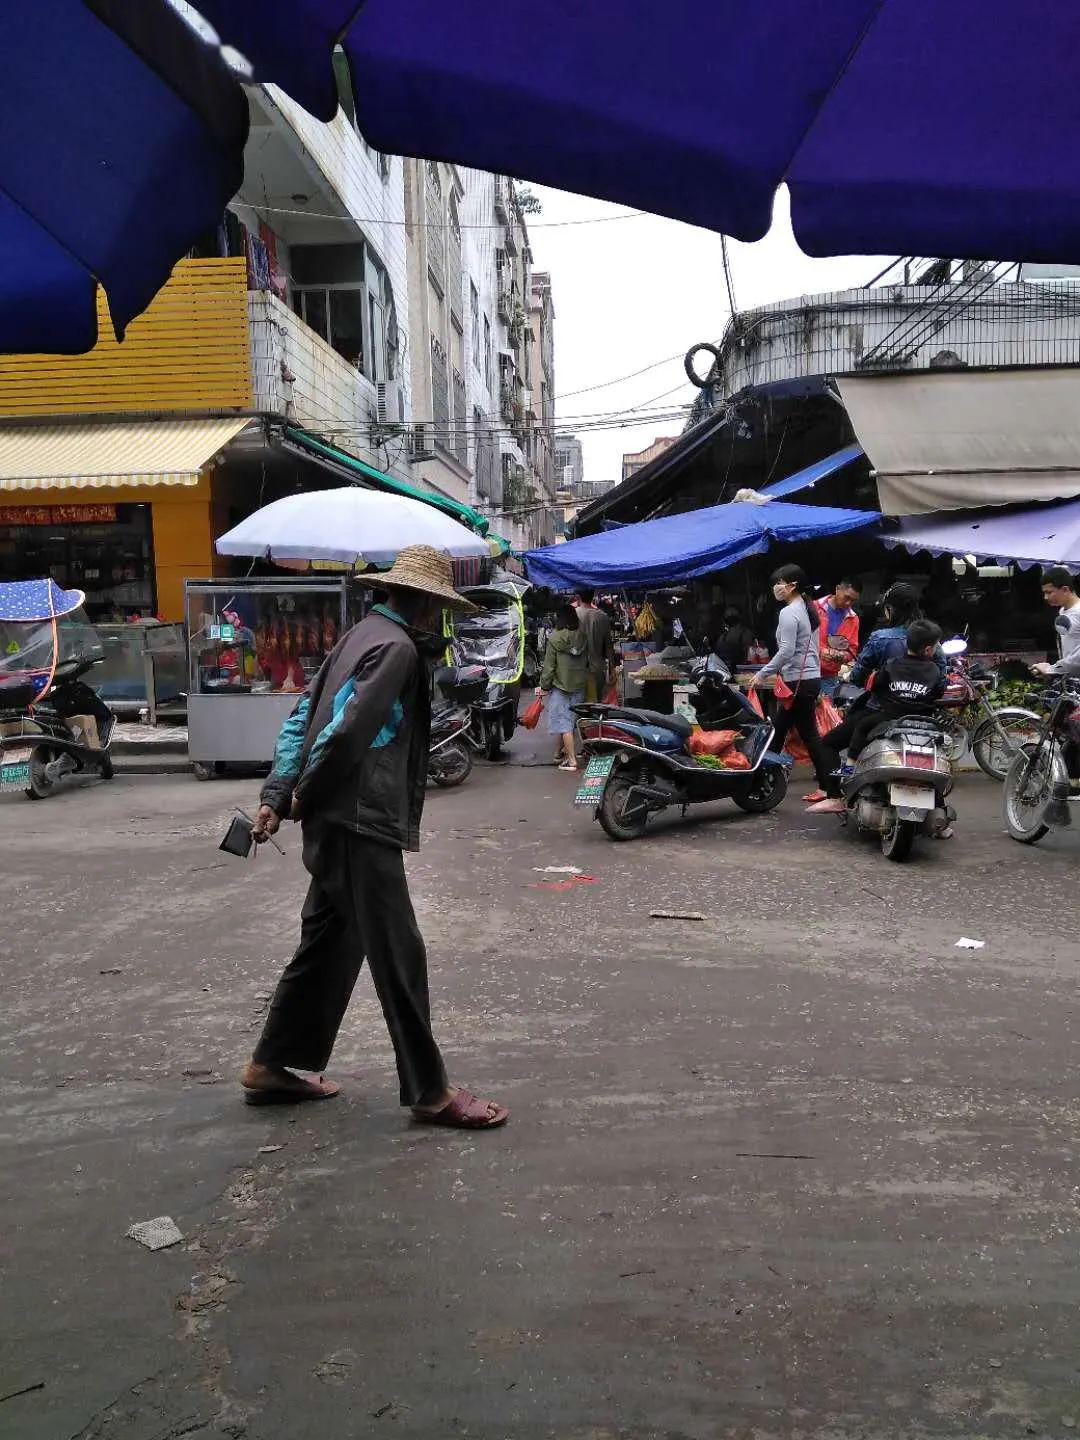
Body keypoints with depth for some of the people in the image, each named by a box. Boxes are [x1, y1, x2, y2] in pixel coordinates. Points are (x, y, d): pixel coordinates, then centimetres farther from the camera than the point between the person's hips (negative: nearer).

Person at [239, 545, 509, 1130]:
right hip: (361, 823, -10)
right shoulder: (396, 647, -14)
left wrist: (277, 795, 8)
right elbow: (345, 732, -23)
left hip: (339, 823, 10)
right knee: (398, 956, -2)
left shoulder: (362, 635, 16)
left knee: (328, 944, 18)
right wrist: (306, 797, -9)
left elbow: (301, 718, 14)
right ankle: (429, 1091, 9)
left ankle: (271, 1066, 30)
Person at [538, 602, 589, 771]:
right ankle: (560, 752, 30)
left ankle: (571, 760, -3)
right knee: (571, 718, 17)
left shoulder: (554, 639, -14)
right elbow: (588, 661, 5)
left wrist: (544, 686, -1)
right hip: (579, 685, 5)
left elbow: (549, 665, -11)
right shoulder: (583, 637, -3)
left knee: (564, 722, 0)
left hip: (560, 685, -4)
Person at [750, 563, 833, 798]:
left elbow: (786, 651, -22)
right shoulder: (808, 608, 14)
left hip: (799, 681, -10)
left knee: (808, 733, -3)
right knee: (779, 728, 13)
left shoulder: (789, 613, -14)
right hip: (812, 677, 10)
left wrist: (762, 674, -17)